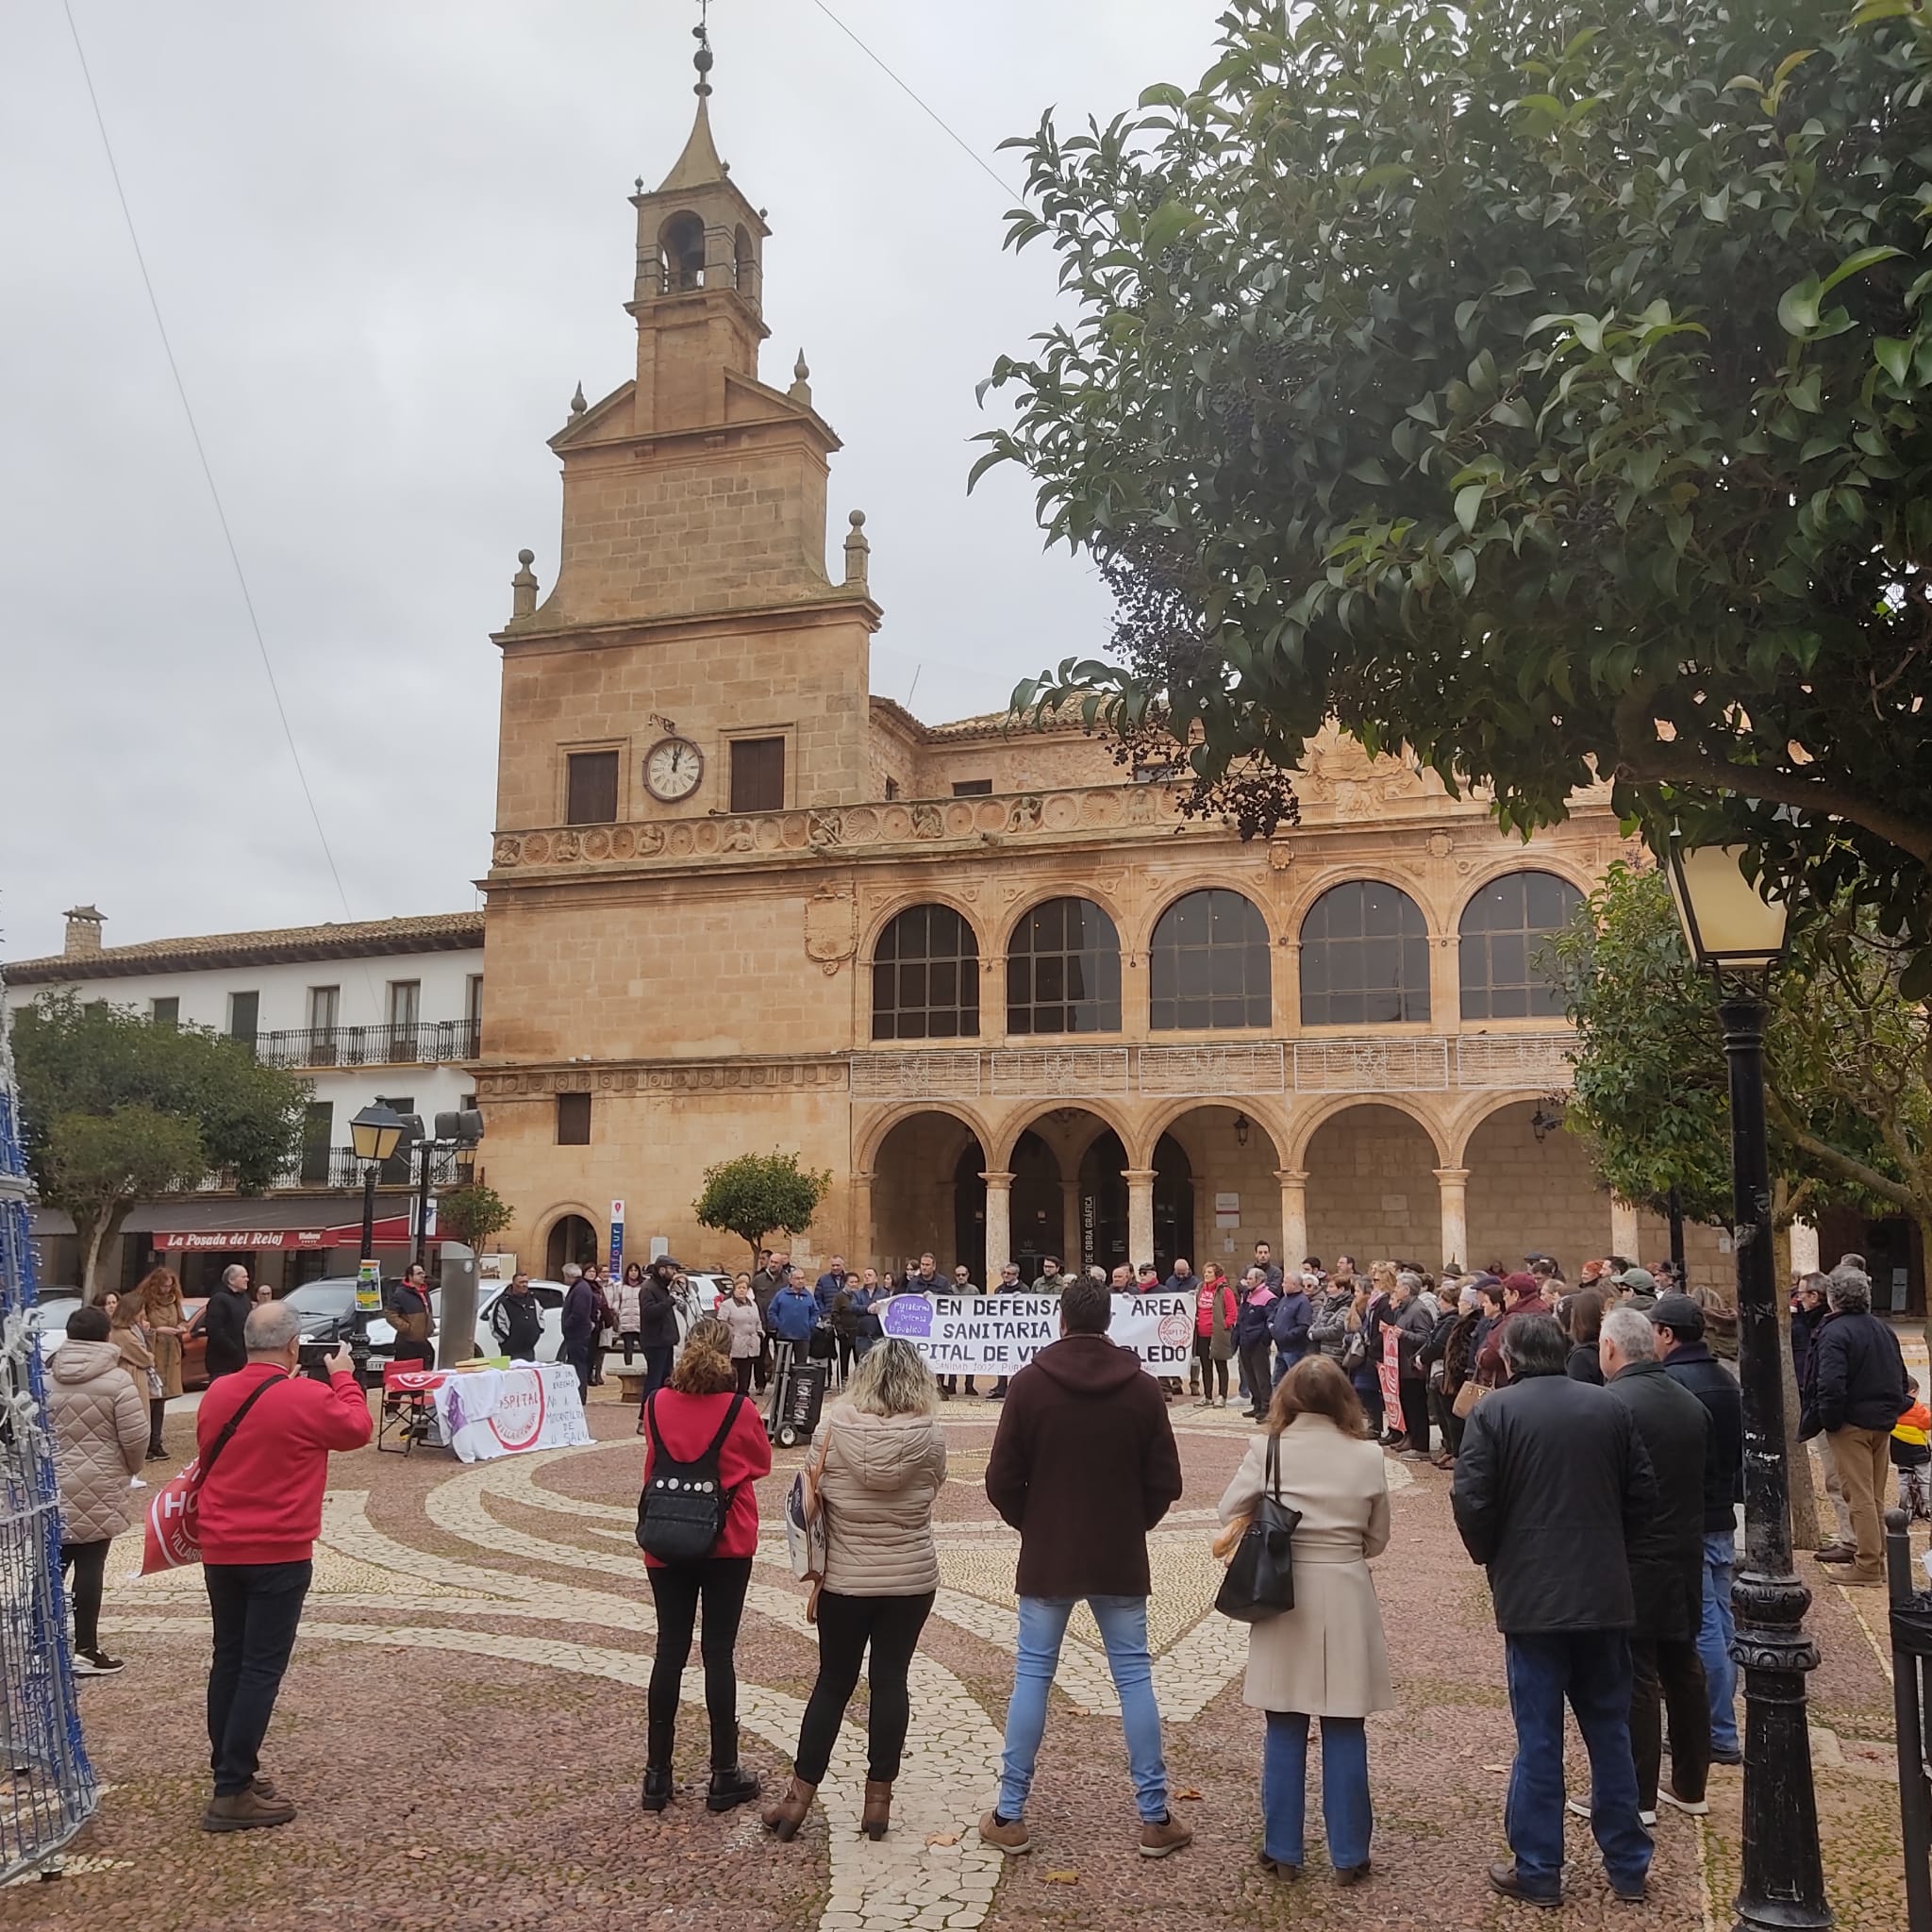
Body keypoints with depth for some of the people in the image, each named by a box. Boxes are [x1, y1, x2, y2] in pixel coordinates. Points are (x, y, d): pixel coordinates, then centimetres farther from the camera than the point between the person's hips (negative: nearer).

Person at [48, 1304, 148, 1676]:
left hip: (52, 1486, 4)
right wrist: (130, 1467, 9)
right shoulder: (115, 1381, -10)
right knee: (89, 1569, 2)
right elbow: (136, 1437, -11)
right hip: (96, 1489, -4)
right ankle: (85, 1651, 7)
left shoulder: (46, 1378, 2)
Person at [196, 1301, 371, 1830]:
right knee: (262, 1668, -2)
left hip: (220, 1551, 6)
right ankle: (232, 1794, -1)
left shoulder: (217, 1394, 1)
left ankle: (229, 1771, 25)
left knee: (228, 1660, 16)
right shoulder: (308, 1398, -17)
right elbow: (357, 1429, -1)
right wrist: (344, 1378, 12)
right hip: (280, 1554, -6)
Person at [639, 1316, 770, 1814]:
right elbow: (763, 1463, 4)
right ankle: (724, 1775, 11)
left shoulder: (656, 1405, -6)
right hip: (727, 1544, -2)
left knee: (669, 1652, 10)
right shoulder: (740, 1410, -13)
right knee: (718, 1655, 4)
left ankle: (657, 1774, 16)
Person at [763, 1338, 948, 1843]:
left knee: (833, 1682, 12)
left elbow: (814, 1494, -6)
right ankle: (878, 1798, 16)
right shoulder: (930, 1436, -11)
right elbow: (934, 1486, 5)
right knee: (890, 1681, 10)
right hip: (911, 1579, 0)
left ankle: (799, 1795, 17)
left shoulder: (834, 1427, -12)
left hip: (845, 1579, 0)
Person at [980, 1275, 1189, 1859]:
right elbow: (1165, 1482, -2)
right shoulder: (1142, 1387, -4)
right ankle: (1155, 1818, 12)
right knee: (1134, 1676, 9)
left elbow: (1002, 1481, -7)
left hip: (1046, 1559, -1)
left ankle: (1010, 1816, 12)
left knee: (1032, 1676, 8)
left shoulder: (1030, 1383, -9)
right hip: (1120, 1560, 1)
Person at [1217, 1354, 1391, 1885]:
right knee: (1344, 1729, 9)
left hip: (1283, 1594, 0)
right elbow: (1376, 1540, 5)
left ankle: (1283, 1851, 17)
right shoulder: (1368, 1457, -5)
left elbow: (1230, 1512, -1)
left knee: (1285, 1728, 10)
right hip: (1346, 1597, 0)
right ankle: (1348, 1856, 16)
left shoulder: (1266, 1450, -9)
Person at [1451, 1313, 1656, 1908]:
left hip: (1531, 1594, -3)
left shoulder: (1494, 1411, -9)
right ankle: (1628, 1863, 24)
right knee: (1610, 1730, 15)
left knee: (1538, 1736, 4)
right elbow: (1643, 1494, 5)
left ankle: (1537, 1870, 12)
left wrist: (1490, 1557, 4)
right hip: (1605, 1591, 4)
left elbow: (1471, 1501, -14)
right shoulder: (1610, 1406, 2)